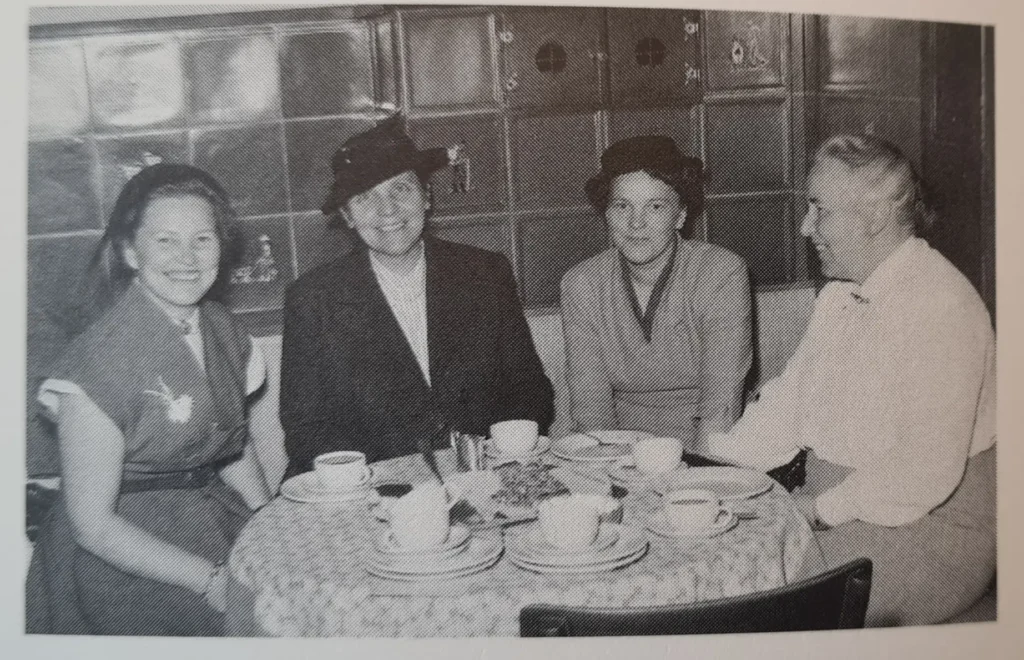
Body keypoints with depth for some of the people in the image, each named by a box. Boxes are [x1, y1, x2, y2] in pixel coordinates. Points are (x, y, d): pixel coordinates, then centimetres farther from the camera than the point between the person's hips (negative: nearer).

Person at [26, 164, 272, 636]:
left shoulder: (220, 327, 4)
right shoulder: (103, 358, -18)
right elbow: (94, 525, -15)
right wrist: (211, 579, -17)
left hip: (214, 532, 6)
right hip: (124, 569, -6)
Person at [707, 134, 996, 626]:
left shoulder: (940, 307, -19)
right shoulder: (840, 294, 12)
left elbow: (925, 474, -24)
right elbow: (786, 405, 12)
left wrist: (823, 508, -19)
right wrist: (706, 465, 0)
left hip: (929, 527, -8)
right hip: (834, 509, 8)